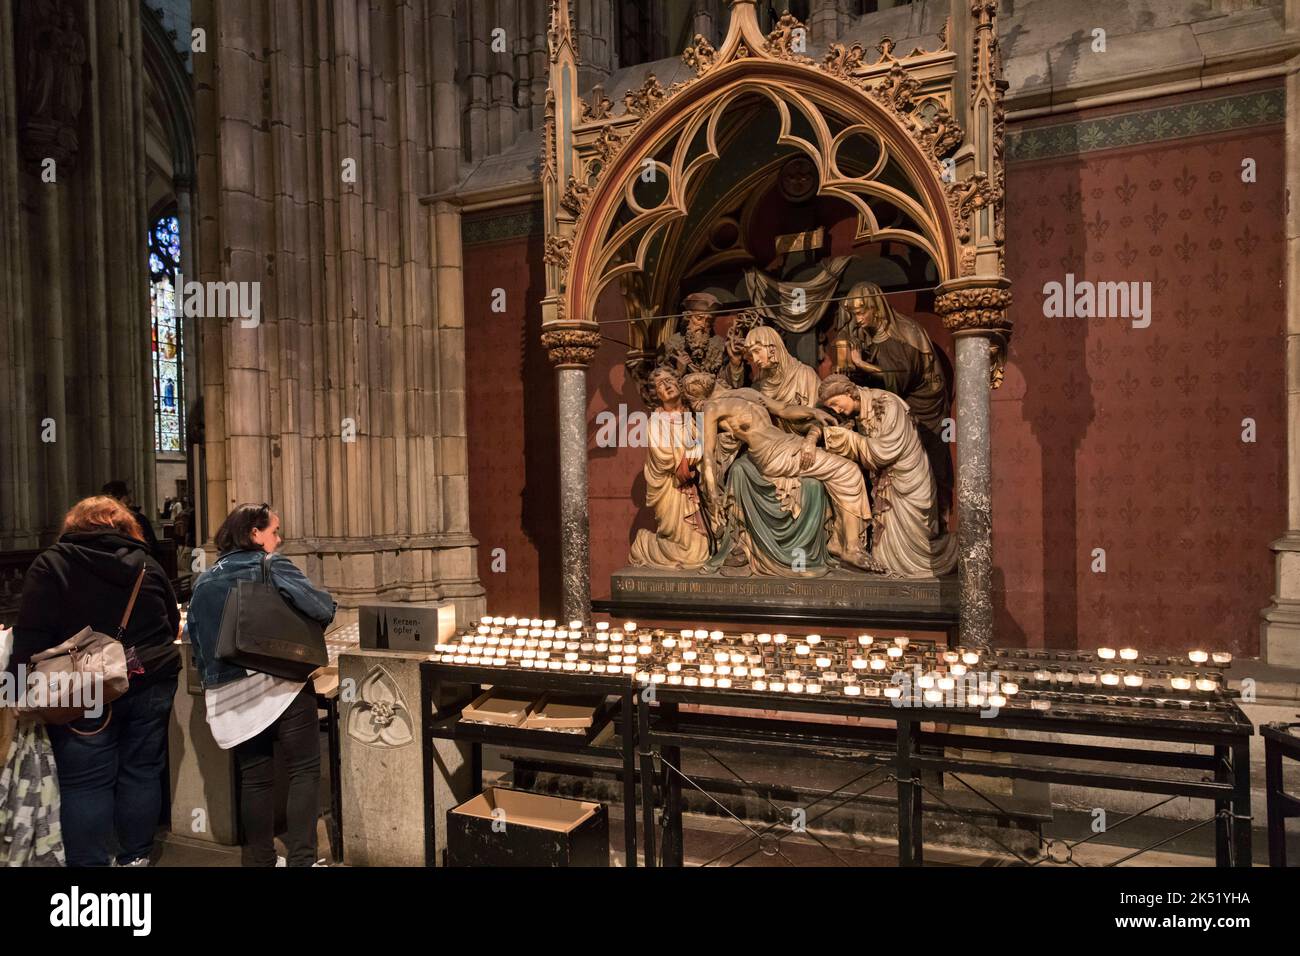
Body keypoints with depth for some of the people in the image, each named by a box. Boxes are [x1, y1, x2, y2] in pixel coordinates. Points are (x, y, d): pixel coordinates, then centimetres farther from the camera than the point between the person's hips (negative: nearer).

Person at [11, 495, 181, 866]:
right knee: (141, 773, 11)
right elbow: (172, 625, 16)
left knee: (85, 783, 4)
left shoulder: (51, 564, -2)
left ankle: (90, 862, 8)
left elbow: (32, 635, -9)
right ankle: (135, 857, 20)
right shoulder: (147, 564, 7)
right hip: (150, 683, 3)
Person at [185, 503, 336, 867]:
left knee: (254, 778, 14)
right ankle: (301, 858, 1)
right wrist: (327, 605, 4)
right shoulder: (272, 566, -6)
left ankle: (260, 858, 21)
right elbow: (320, 607, -17)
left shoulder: (204, 582, 12)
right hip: (280, 684, -6)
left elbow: (195, 639, 18)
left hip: (230, 694, 6)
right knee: (304, 771, 3)